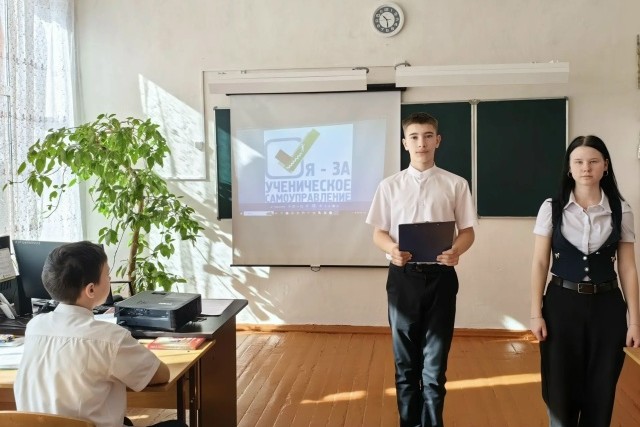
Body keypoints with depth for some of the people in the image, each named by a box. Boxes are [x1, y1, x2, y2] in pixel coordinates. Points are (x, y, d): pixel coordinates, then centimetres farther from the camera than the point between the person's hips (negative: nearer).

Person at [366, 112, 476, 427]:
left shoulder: (456, 185, 2)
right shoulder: (390, 186, 4)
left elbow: (468, 231, 3)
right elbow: (379, 233, 5)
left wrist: (456, 251, -19)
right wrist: (392, 249, -18)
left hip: (440, 276, -1)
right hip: (403, 277, 1)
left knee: (435, 362, 5)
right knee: (405, 361, 11)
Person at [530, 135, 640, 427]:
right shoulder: (551, 208, -3)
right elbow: (540, 263, -3)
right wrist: (536, 313, -6)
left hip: (606, 307, 1)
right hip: (562, 304, -1)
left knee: (601, 391, 11)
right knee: (560, 390, 8)